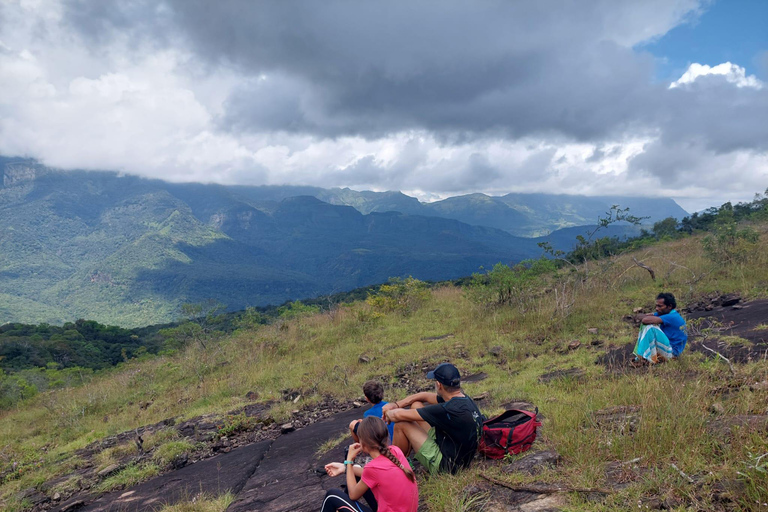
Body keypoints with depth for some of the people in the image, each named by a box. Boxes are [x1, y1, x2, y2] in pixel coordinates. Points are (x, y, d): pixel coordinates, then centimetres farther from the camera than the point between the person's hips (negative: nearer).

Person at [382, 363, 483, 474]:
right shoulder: (464, 398, -4)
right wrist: (396, 405, 8)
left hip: (445, 464, -9)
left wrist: (389, 414, -2)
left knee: (401, 424, -10)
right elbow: (425, 396, 12)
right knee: (416, 405, 9)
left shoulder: (450, 410, -31)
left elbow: (400, 415, -24)